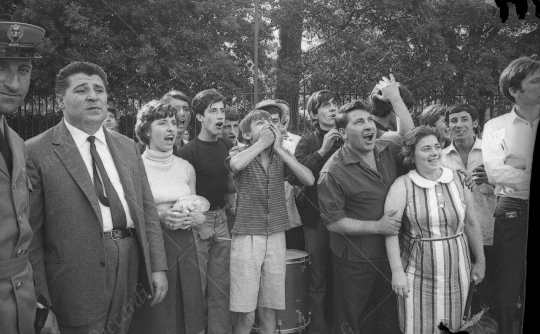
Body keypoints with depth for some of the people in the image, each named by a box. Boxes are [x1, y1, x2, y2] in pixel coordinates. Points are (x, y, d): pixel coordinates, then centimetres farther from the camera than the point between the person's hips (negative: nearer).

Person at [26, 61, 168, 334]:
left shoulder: (128, 147, 10)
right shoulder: (36, 153, -7)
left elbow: (147, 210, 10)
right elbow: (30, 235, -9)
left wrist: (157, 267, 5)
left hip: (131, 268, 5)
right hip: (77, 278, -5)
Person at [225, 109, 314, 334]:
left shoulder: (281, 156, 9)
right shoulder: (240, 152, 0)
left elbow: (309, 180, -8)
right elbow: (235, 165, -26)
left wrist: (279, 148, -8)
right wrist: (262, 143, -13)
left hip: (276, 237, 3)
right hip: (247, 237, -3)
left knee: (268, 311, 8)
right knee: (246, 314, -2)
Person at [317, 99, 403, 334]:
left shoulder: (389, 151, -1)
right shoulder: (333, 172, -21)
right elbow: (333, 222, -19)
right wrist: (377, 227, -23)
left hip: (389, 253, 6)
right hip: (355, 261, -6)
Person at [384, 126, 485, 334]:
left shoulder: (458, 181, 1)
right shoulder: (403, 185, -10)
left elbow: (471, 223, 10)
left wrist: (480, 261, 13)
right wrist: (397, 271, -18)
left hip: (457, 273, 3)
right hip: (418, 276, -3)